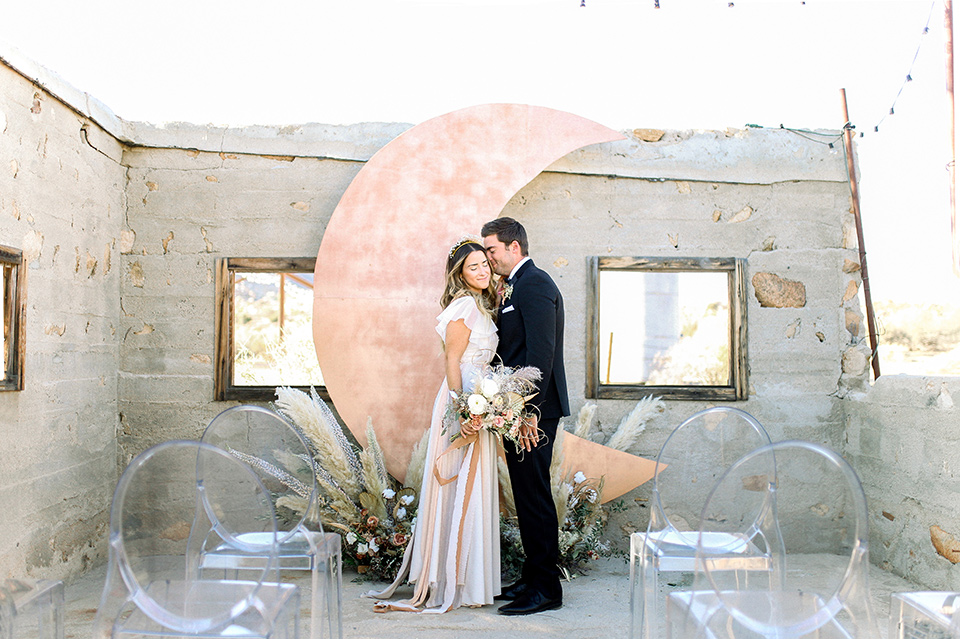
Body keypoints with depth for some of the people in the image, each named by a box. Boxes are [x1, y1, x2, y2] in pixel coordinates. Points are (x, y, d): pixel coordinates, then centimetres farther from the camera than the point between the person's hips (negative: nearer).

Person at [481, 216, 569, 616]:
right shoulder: (515, 287, 19)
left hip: (534, 410, -10)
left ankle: (545, 589, 3)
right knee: (528, 497, 14)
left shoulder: (534, 284, -12)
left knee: (534, 497, -5)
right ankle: (533, 579, 24)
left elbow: (541, 353, -21)